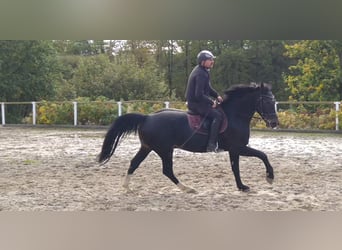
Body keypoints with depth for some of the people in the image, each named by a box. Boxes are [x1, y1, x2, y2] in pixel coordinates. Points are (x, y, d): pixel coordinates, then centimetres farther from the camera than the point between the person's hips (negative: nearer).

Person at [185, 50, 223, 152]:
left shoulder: (204, 71, 12)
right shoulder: (201, 74, -22)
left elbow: (208, 88, 23)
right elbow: (199, 95, -27)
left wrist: (217, 96, 8)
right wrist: (211, 102, -18)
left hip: (195, 101, 11)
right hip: (196, 103, -11)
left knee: (219, 109, 21)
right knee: (218, 115, -21)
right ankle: (211, 145, -25)